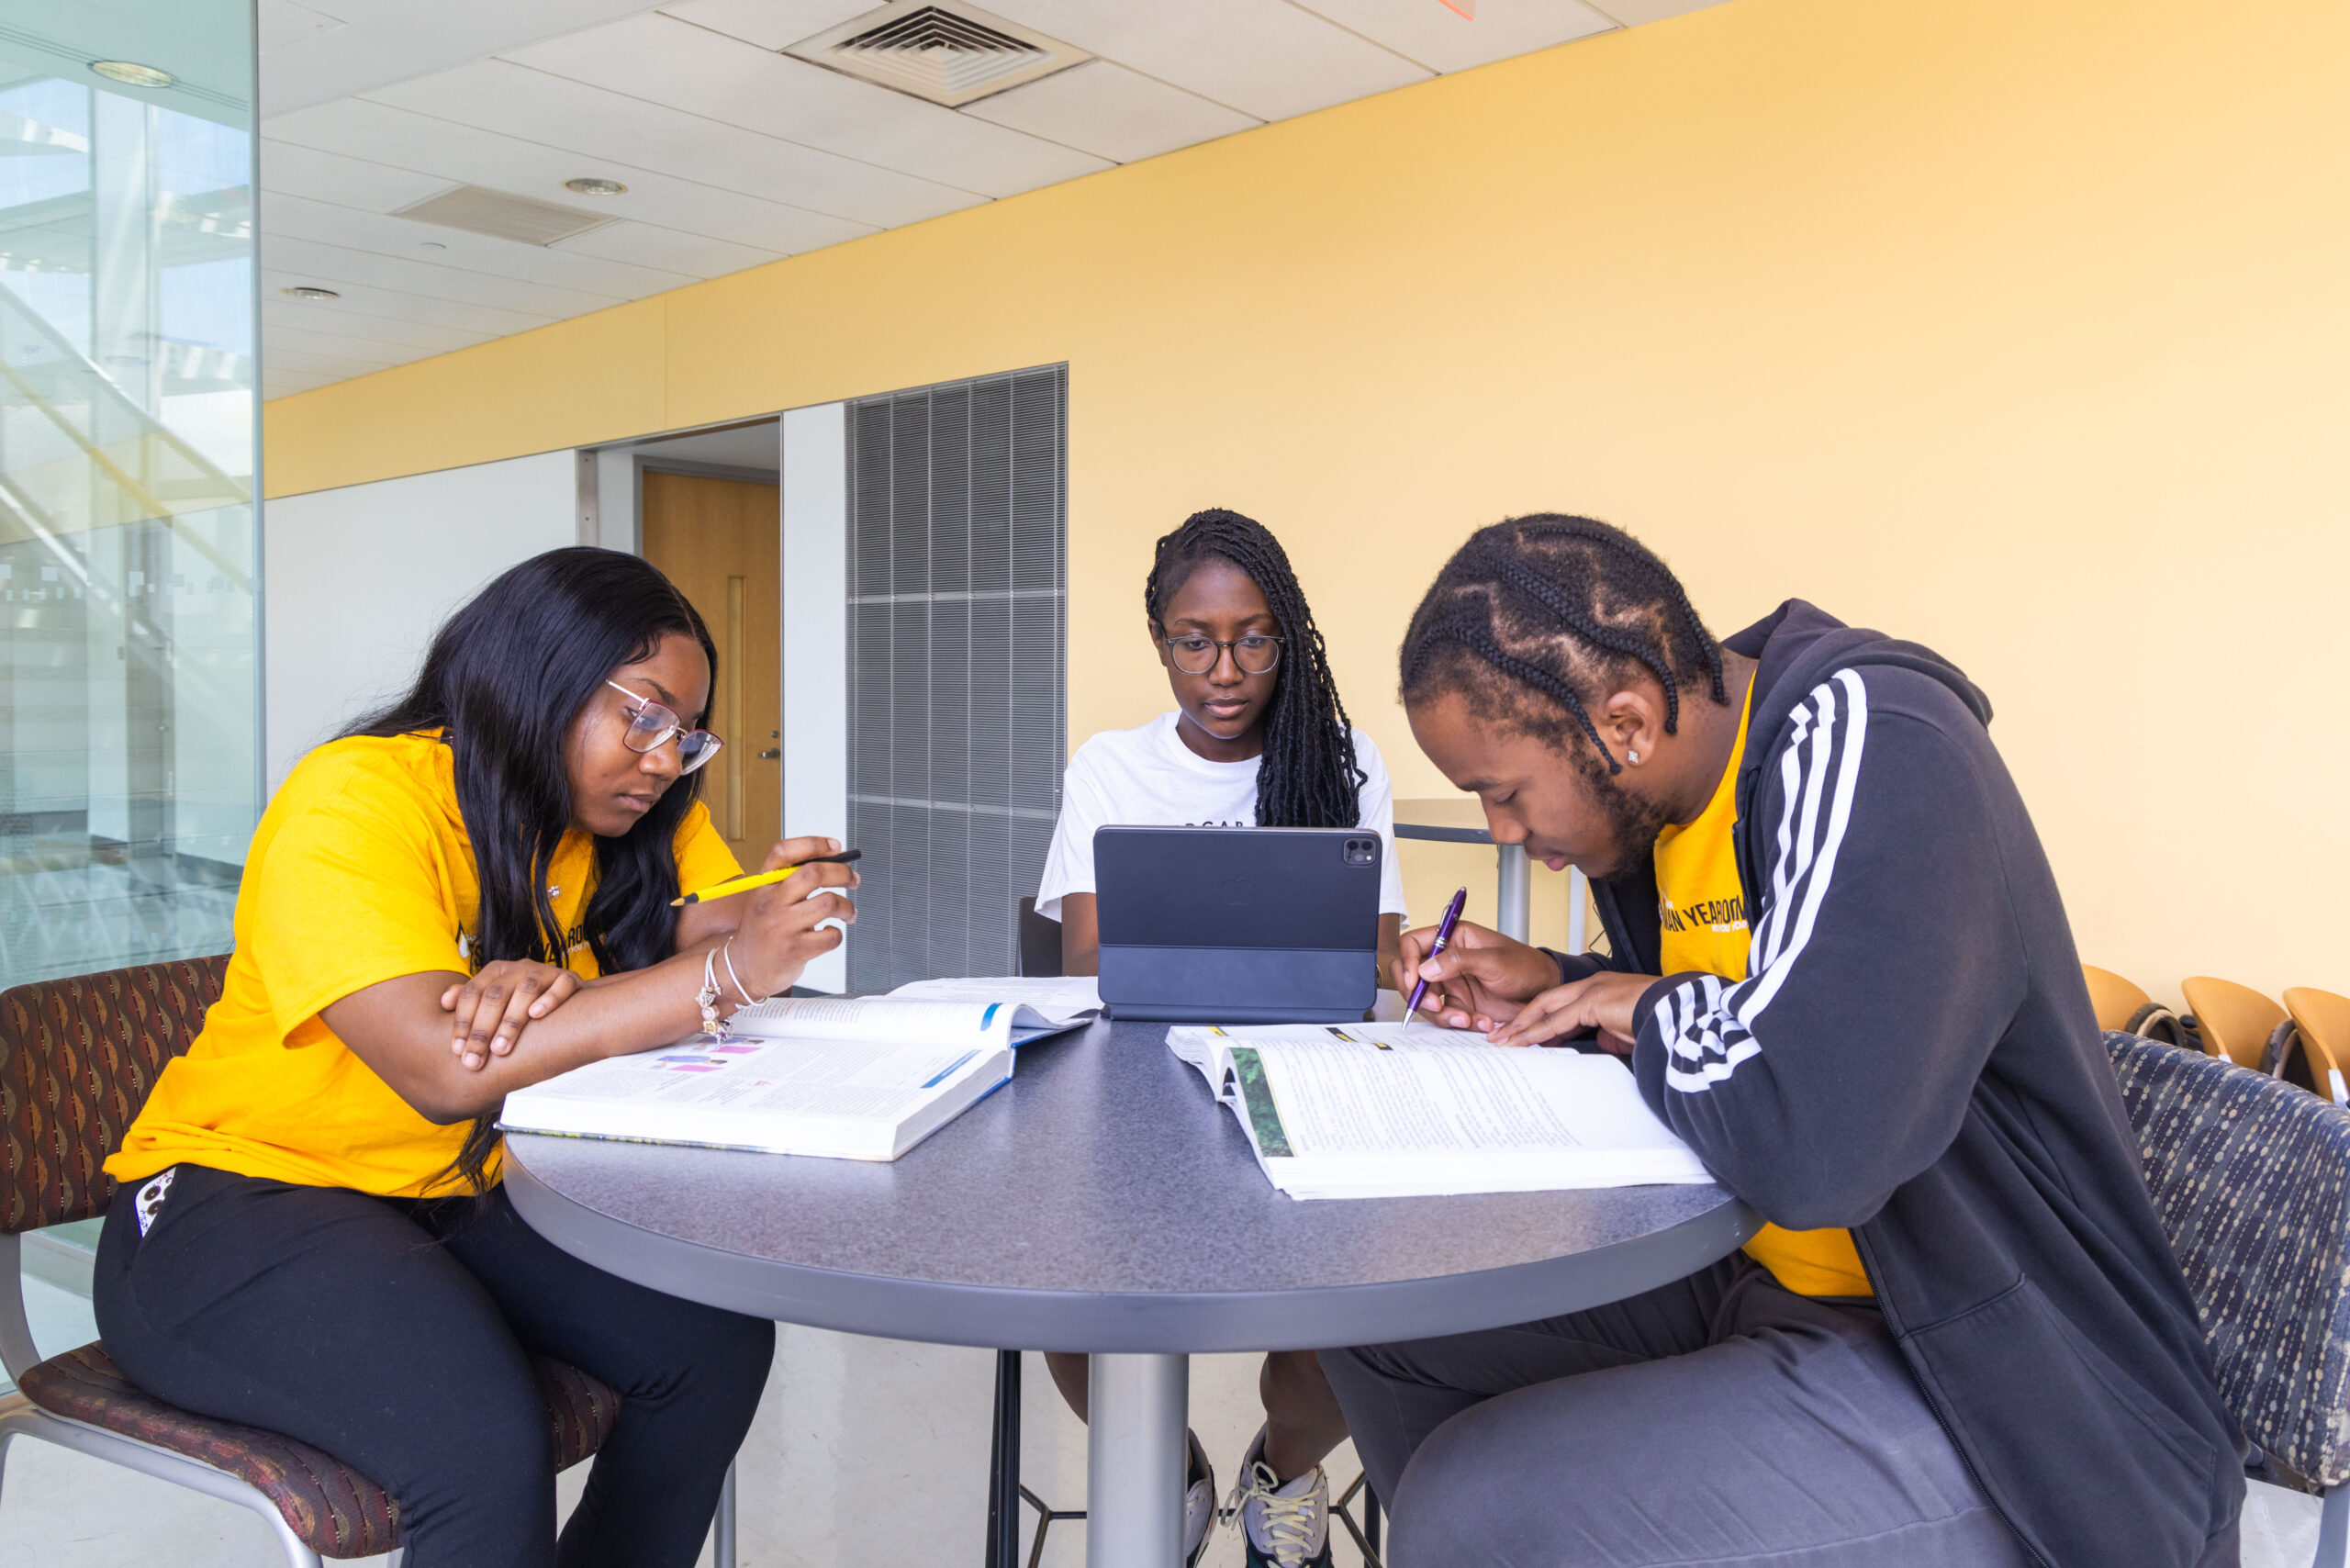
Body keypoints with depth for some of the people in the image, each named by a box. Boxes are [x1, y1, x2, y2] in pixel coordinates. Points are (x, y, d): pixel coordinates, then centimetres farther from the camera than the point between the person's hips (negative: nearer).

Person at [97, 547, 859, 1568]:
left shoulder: (639, 817, 1)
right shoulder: (357, 799, -20)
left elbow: (737, 954, -12)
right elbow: (443, 1069, -33)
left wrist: (559, 985, -30)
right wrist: (728, 969, -36)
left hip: (462, 1197, 7)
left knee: (719, 1336, -13)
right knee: (488, 1443, -30)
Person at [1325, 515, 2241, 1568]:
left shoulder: (1870, 750, -24)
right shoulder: (1663, 789, 3)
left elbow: (1808, 1146, -35)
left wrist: (1658, 1014, -16)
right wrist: (1547, 990, 3)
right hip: (1762, 1277, 9)